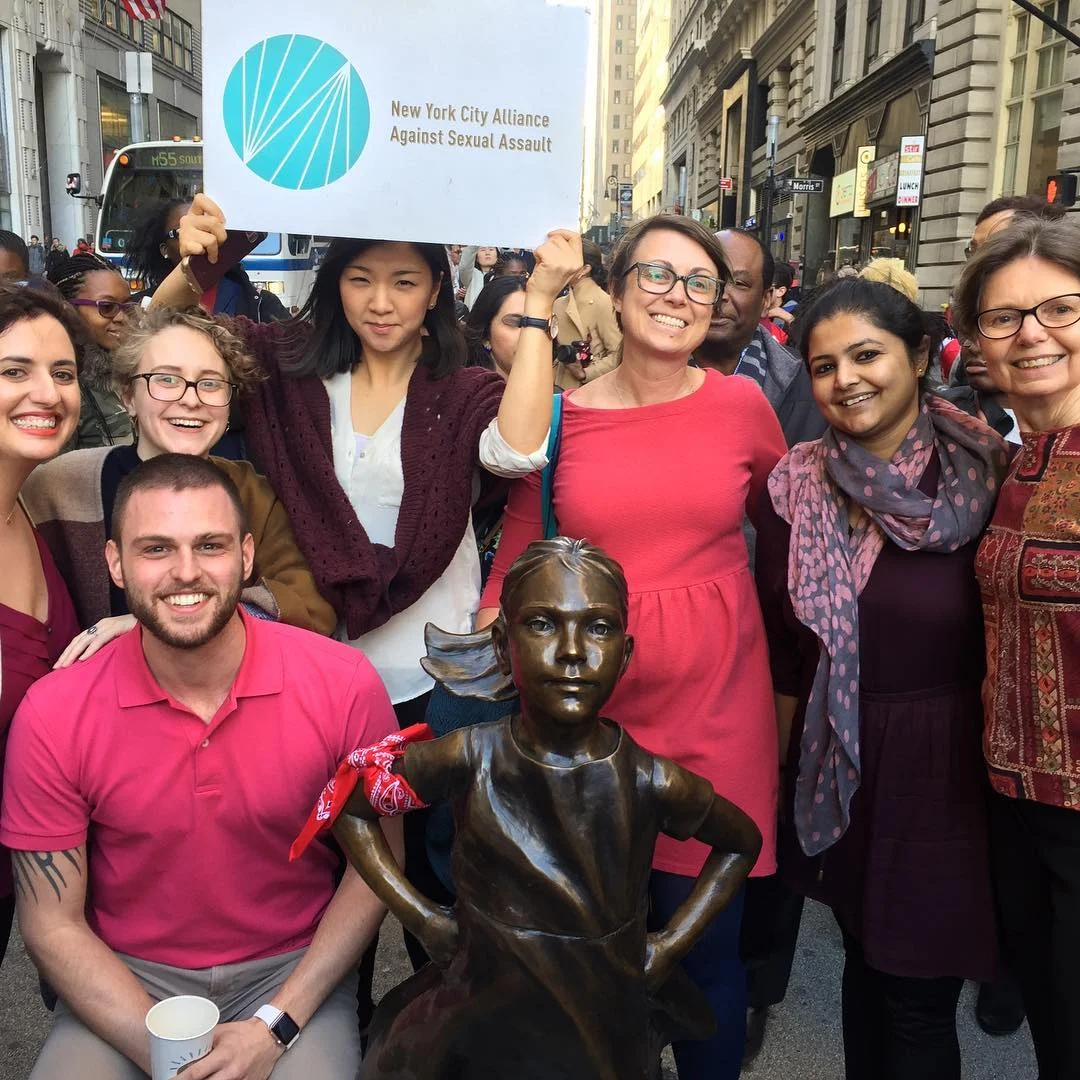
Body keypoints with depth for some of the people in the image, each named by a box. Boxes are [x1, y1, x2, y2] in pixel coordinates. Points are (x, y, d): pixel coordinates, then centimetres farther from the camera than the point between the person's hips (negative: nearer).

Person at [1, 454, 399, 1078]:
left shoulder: (344, 685, -16)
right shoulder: (51, 716, -13)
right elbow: (53, 924, -5)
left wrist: (273, 1029, -11)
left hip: (295, 972, 0)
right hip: (126, 980, 1)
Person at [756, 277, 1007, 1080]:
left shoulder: (985, 474, -11)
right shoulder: (797, 484, -3)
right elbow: (783, 644, 3)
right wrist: (780, 769, 8)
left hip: (945, 765, -2)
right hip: (837, 767, 3)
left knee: (920, 998, 8)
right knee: (865, 960, 20)